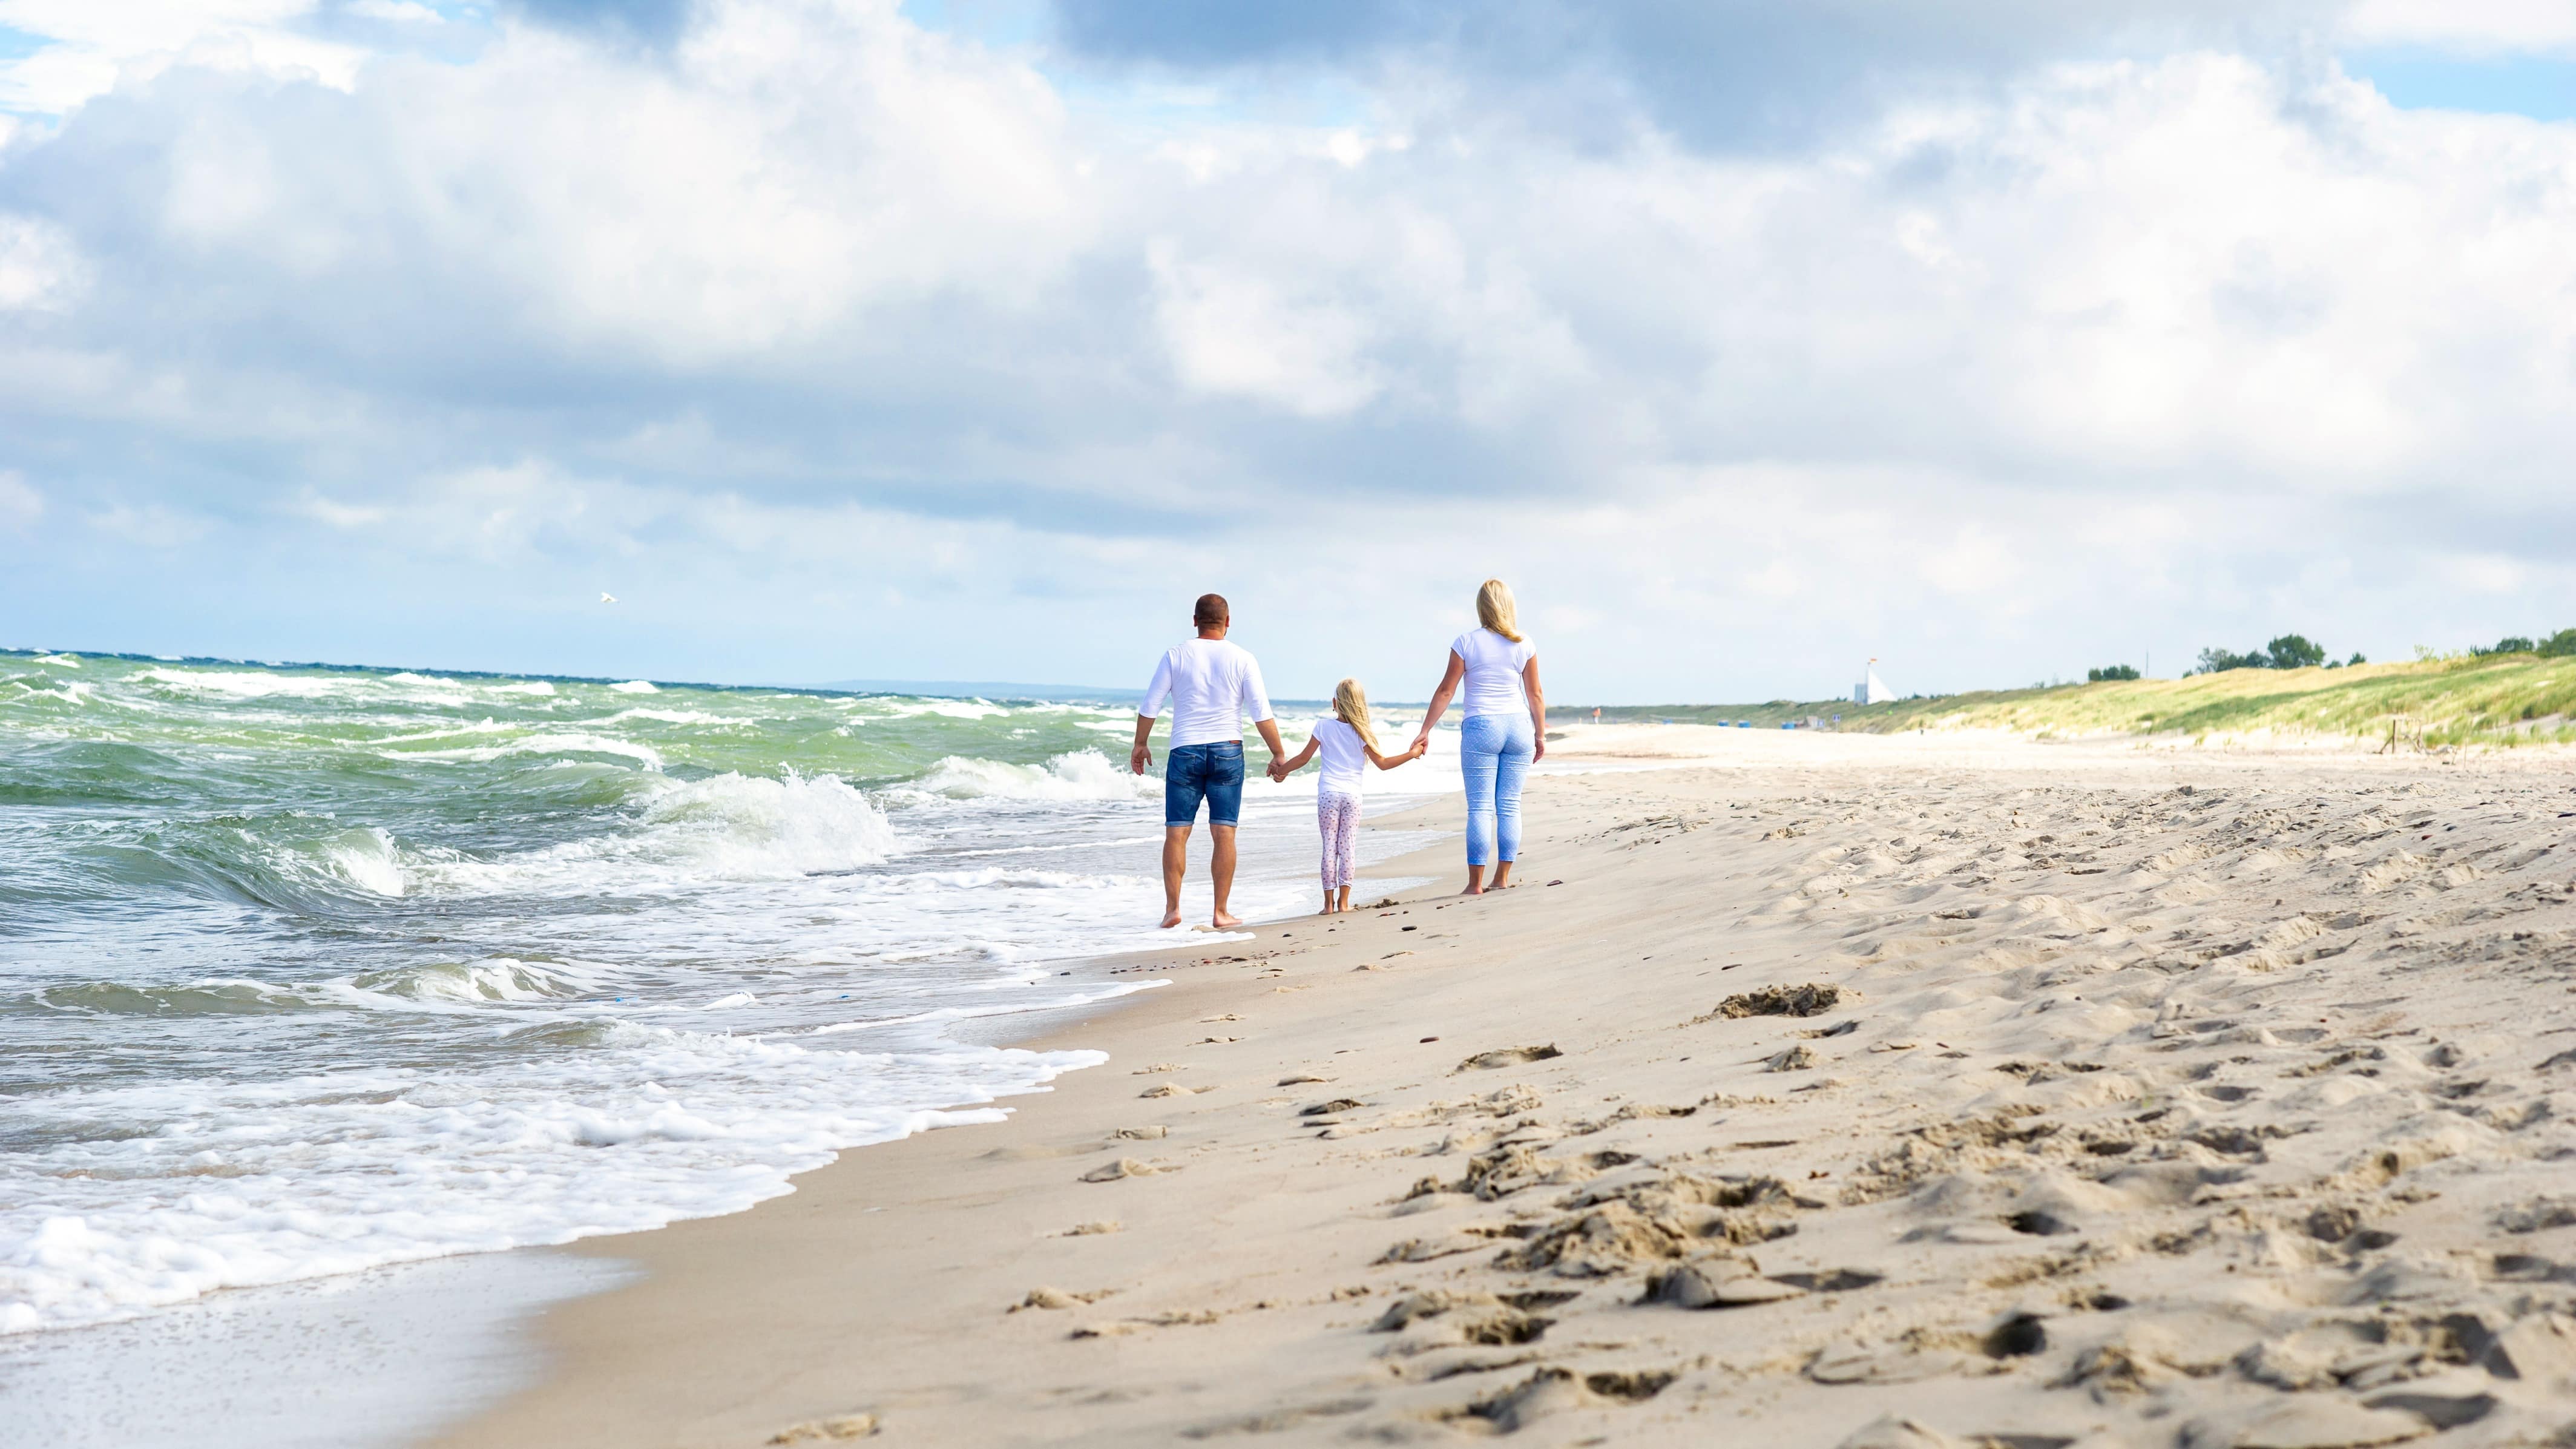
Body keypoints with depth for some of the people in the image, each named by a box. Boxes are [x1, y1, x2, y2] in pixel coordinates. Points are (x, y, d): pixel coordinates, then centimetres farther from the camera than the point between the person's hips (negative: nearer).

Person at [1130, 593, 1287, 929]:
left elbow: (1150, 706, 1)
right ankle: (1221, 912, 1)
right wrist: (1279, 753, 6)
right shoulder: (1241, 659, -1)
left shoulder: (1176, 655, 0)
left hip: (1185, 752, 0)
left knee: (1177, 833, 4)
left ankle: (1173, 908, -4)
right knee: (1224, 833, 2)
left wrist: (1140, 745, 14)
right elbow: (1261, 713, -3)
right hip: (1227, 751, 0)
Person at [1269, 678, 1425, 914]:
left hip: (1328, 794, 0)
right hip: (1352, 795, 0)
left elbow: (1304, 758, 5)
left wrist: (1282, 769, 19)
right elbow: (1383, 763, 2)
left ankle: (1329, 903, 1)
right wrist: (1411, 754, 11)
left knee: (1329, 848, 1)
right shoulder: (1362, 733, 0)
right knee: (1347, 848, 3)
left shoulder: (1324, 727, 0)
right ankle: (1343, 902, 1)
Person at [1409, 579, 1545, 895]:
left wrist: (1425, 730, 4)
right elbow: (1536, 695, 8)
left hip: (1481, 727, -3)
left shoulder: (1467, 642, -3)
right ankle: (1503, 879, 8)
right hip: (1519, 726, 3)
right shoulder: (1523, 645, 4)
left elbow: (1446, 691, -2)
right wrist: (1540, 736, 18)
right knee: (1510, 806, 7)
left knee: (1481, 807, -2)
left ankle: (1476, 883, -3)